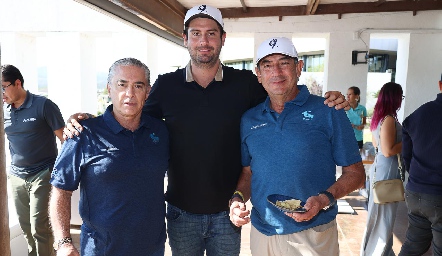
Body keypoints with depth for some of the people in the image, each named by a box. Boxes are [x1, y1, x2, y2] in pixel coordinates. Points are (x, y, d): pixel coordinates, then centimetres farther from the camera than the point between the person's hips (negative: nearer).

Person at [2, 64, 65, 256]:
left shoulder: (43, 105, -10)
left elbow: (64, 139, -9)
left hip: (42, 175, -5)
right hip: (16, 176, 6)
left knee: (39, 228, -5)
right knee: (26, 227, 15)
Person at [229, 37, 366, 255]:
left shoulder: (328, 112, -7)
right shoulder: (249, 120, 4)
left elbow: (355, 173, -4)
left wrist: (324, 199, -20)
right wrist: (238, 198, -6)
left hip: (313, 236, -3)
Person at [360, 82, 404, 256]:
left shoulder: (378, 117, 9)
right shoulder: (389, 119, -19)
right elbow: (389, 151, -23)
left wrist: (400, 136, 19)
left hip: (379, 166, 10)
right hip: (387, 169, -9)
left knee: (379, 211, 20)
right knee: (384, 213, 4)